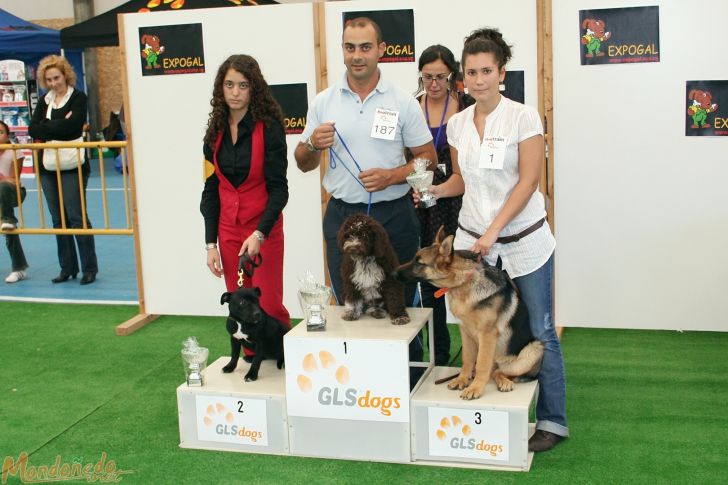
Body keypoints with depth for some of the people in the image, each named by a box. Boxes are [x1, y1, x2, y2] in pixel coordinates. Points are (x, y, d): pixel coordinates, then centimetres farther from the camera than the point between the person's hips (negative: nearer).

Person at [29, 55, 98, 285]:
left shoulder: (78, 97, -2)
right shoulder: (44, 101, 13)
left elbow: (72, 124, -18)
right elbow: (32, 129, 0)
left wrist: (46, 127, -7)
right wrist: (59, 126, -11)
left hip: (72, 165, -6)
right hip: (48, 166, 6)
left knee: (77, 216, -7)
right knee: (59, 220, 8)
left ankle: (90, 268, 1)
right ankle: (68, 268, 17)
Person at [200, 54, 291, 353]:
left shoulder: (268, 128, -9)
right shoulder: (216, 132, 5)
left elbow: (278, 188, -12)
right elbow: (210, 190, 9)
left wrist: (260, 234, -25)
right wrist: (211, 243, 4)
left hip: (263, 228, -4)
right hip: (228, 229, 4)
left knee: (269, 306, -2)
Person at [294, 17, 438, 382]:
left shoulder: (403, 102, -1)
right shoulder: (323, 102, 5)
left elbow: (428, 159, 2)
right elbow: (303, 164, 11)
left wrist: (392, 176, -15)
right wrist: (314, 144, -12)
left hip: (393, 217, -2)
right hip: (342, 216, 2)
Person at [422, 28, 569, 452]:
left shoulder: (523, 117, -7)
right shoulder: (458, 124, 7)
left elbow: (528, 182, -11)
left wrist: (493, 231, -17)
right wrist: (435, 190, -4)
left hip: (524, 242, -4)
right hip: (473, 241, 4)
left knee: (540, 333, 2)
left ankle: (553, 421, 14)